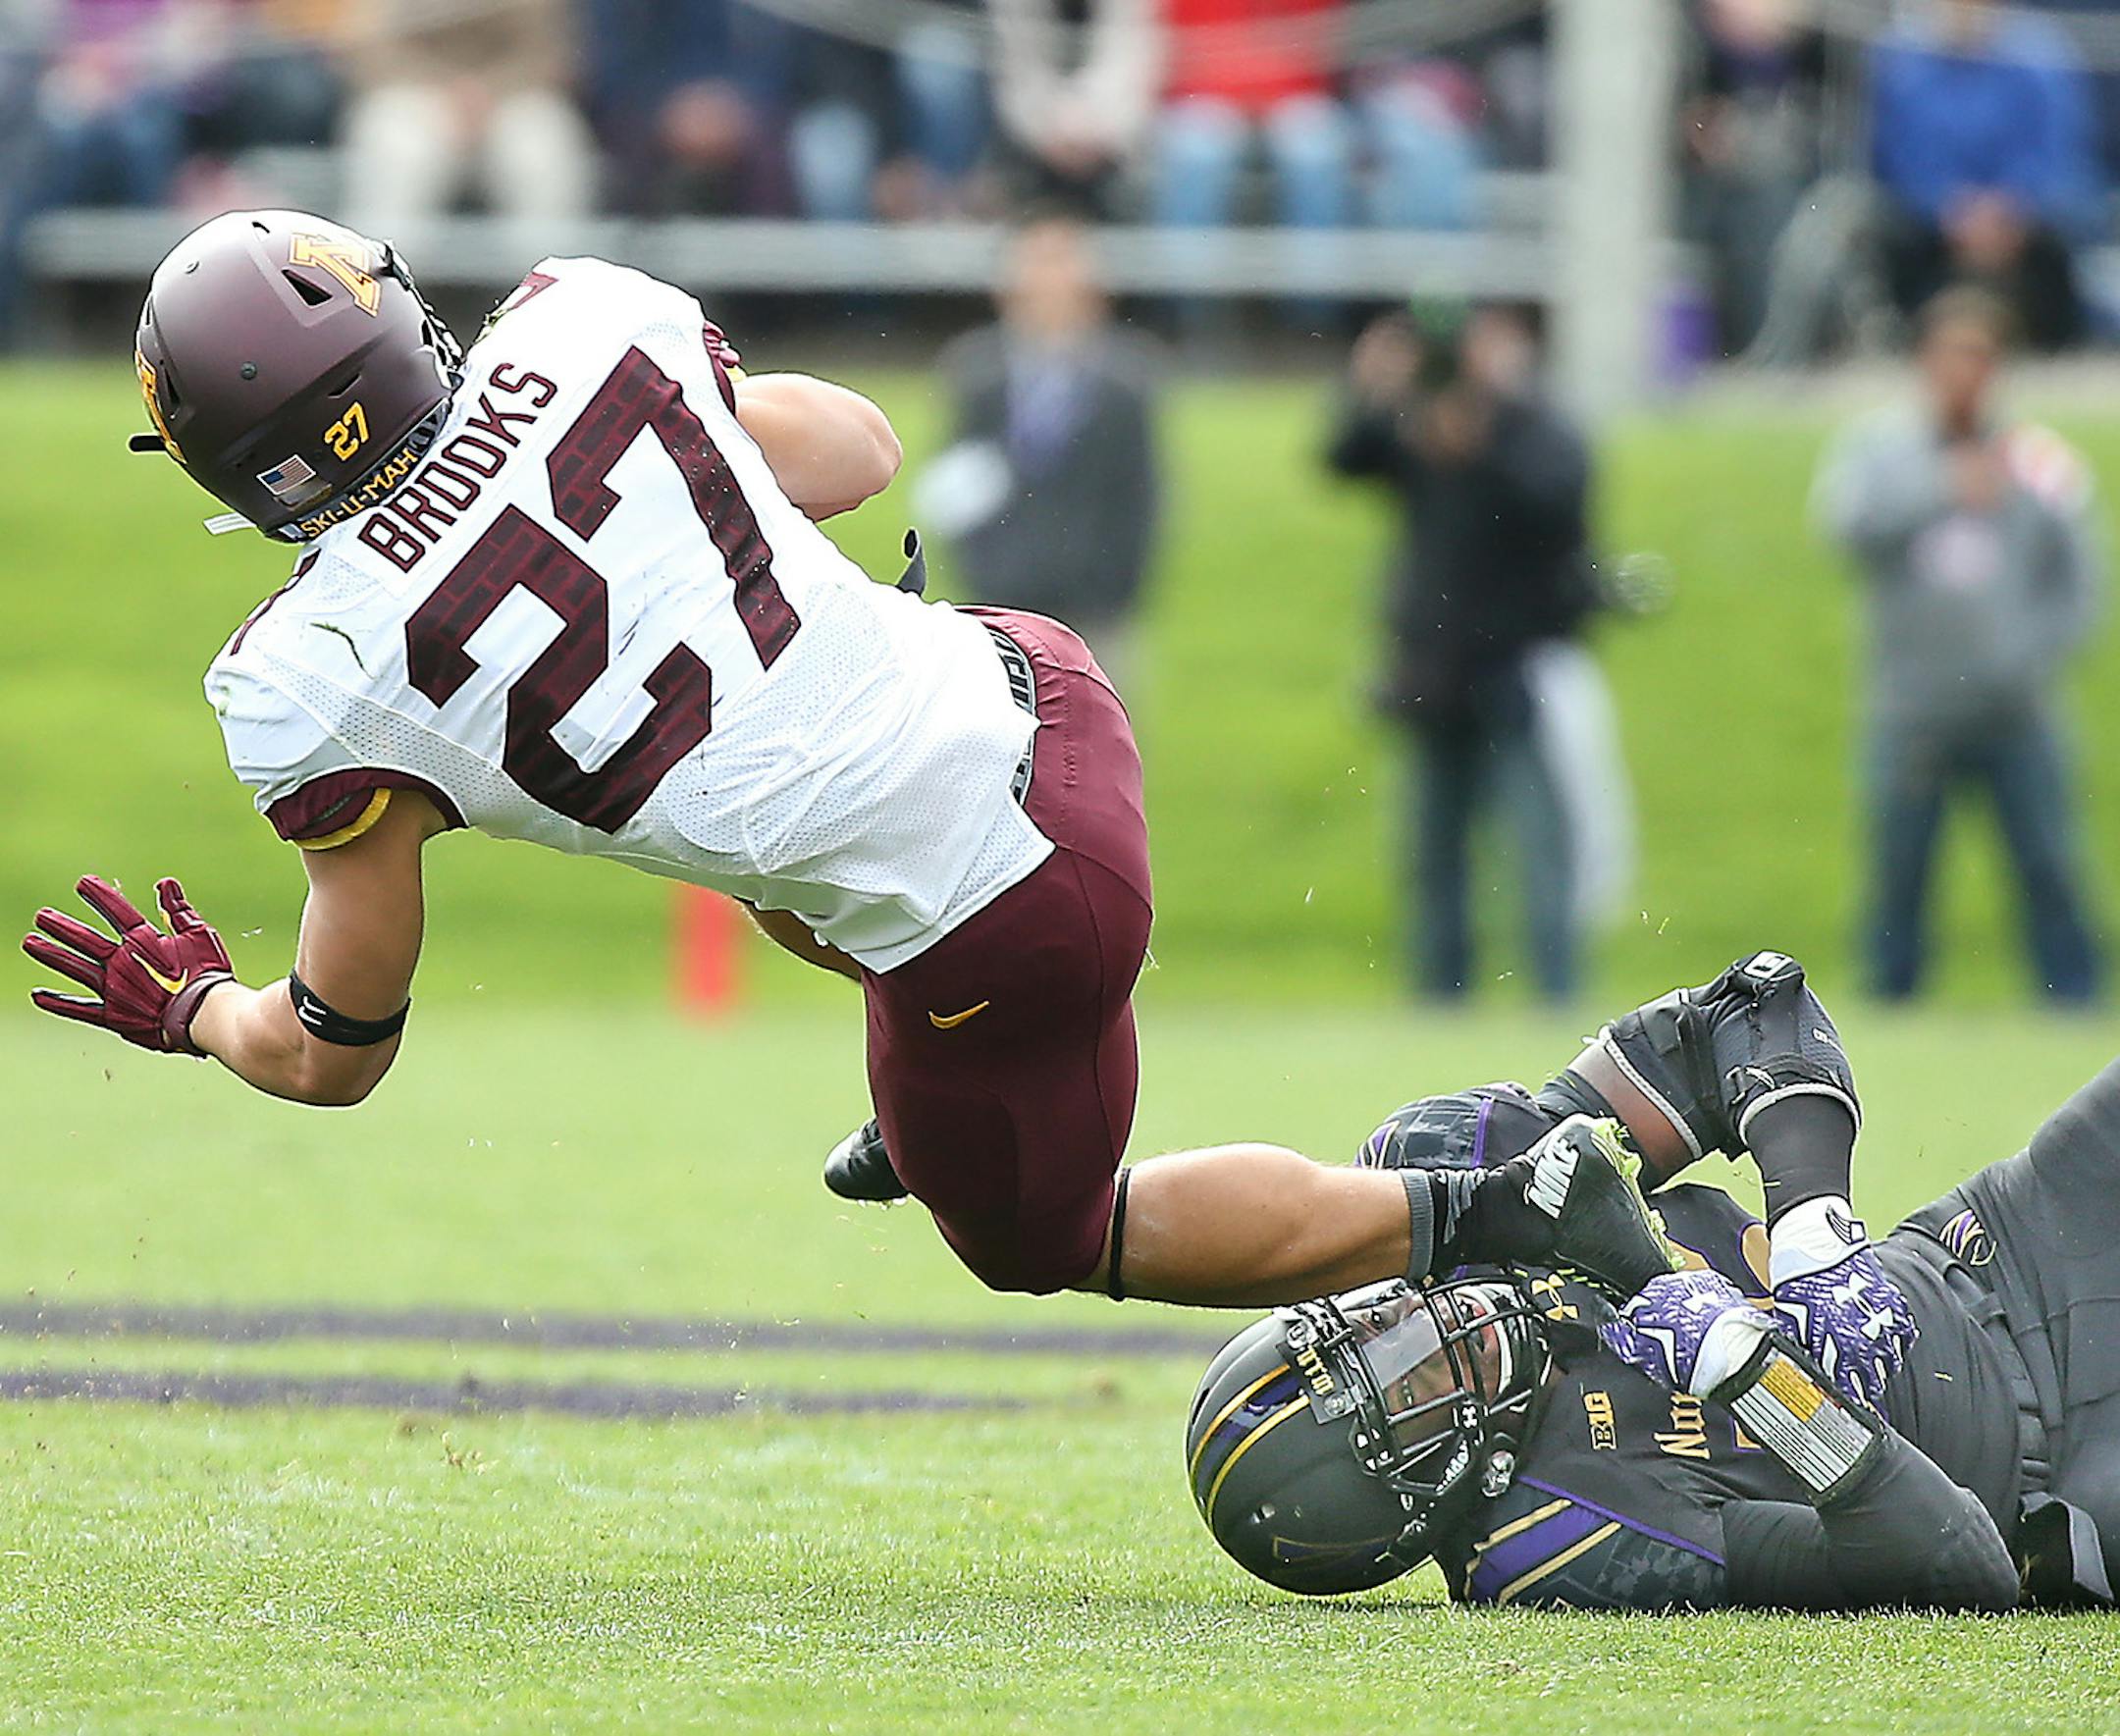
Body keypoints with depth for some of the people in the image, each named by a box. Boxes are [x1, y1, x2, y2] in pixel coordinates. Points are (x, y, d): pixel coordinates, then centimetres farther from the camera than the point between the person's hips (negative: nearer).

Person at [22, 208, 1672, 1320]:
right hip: (1025, 692, 6)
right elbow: (857, 452, 16)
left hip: (996, 925, -6)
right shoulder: (583, 321, -4)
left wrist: (186, 1006, 22)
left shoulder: (315, 691, -14)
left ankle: (1481, 1217, 11)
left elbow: (337, 1052, 1)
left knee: (1040, 1238, 24)